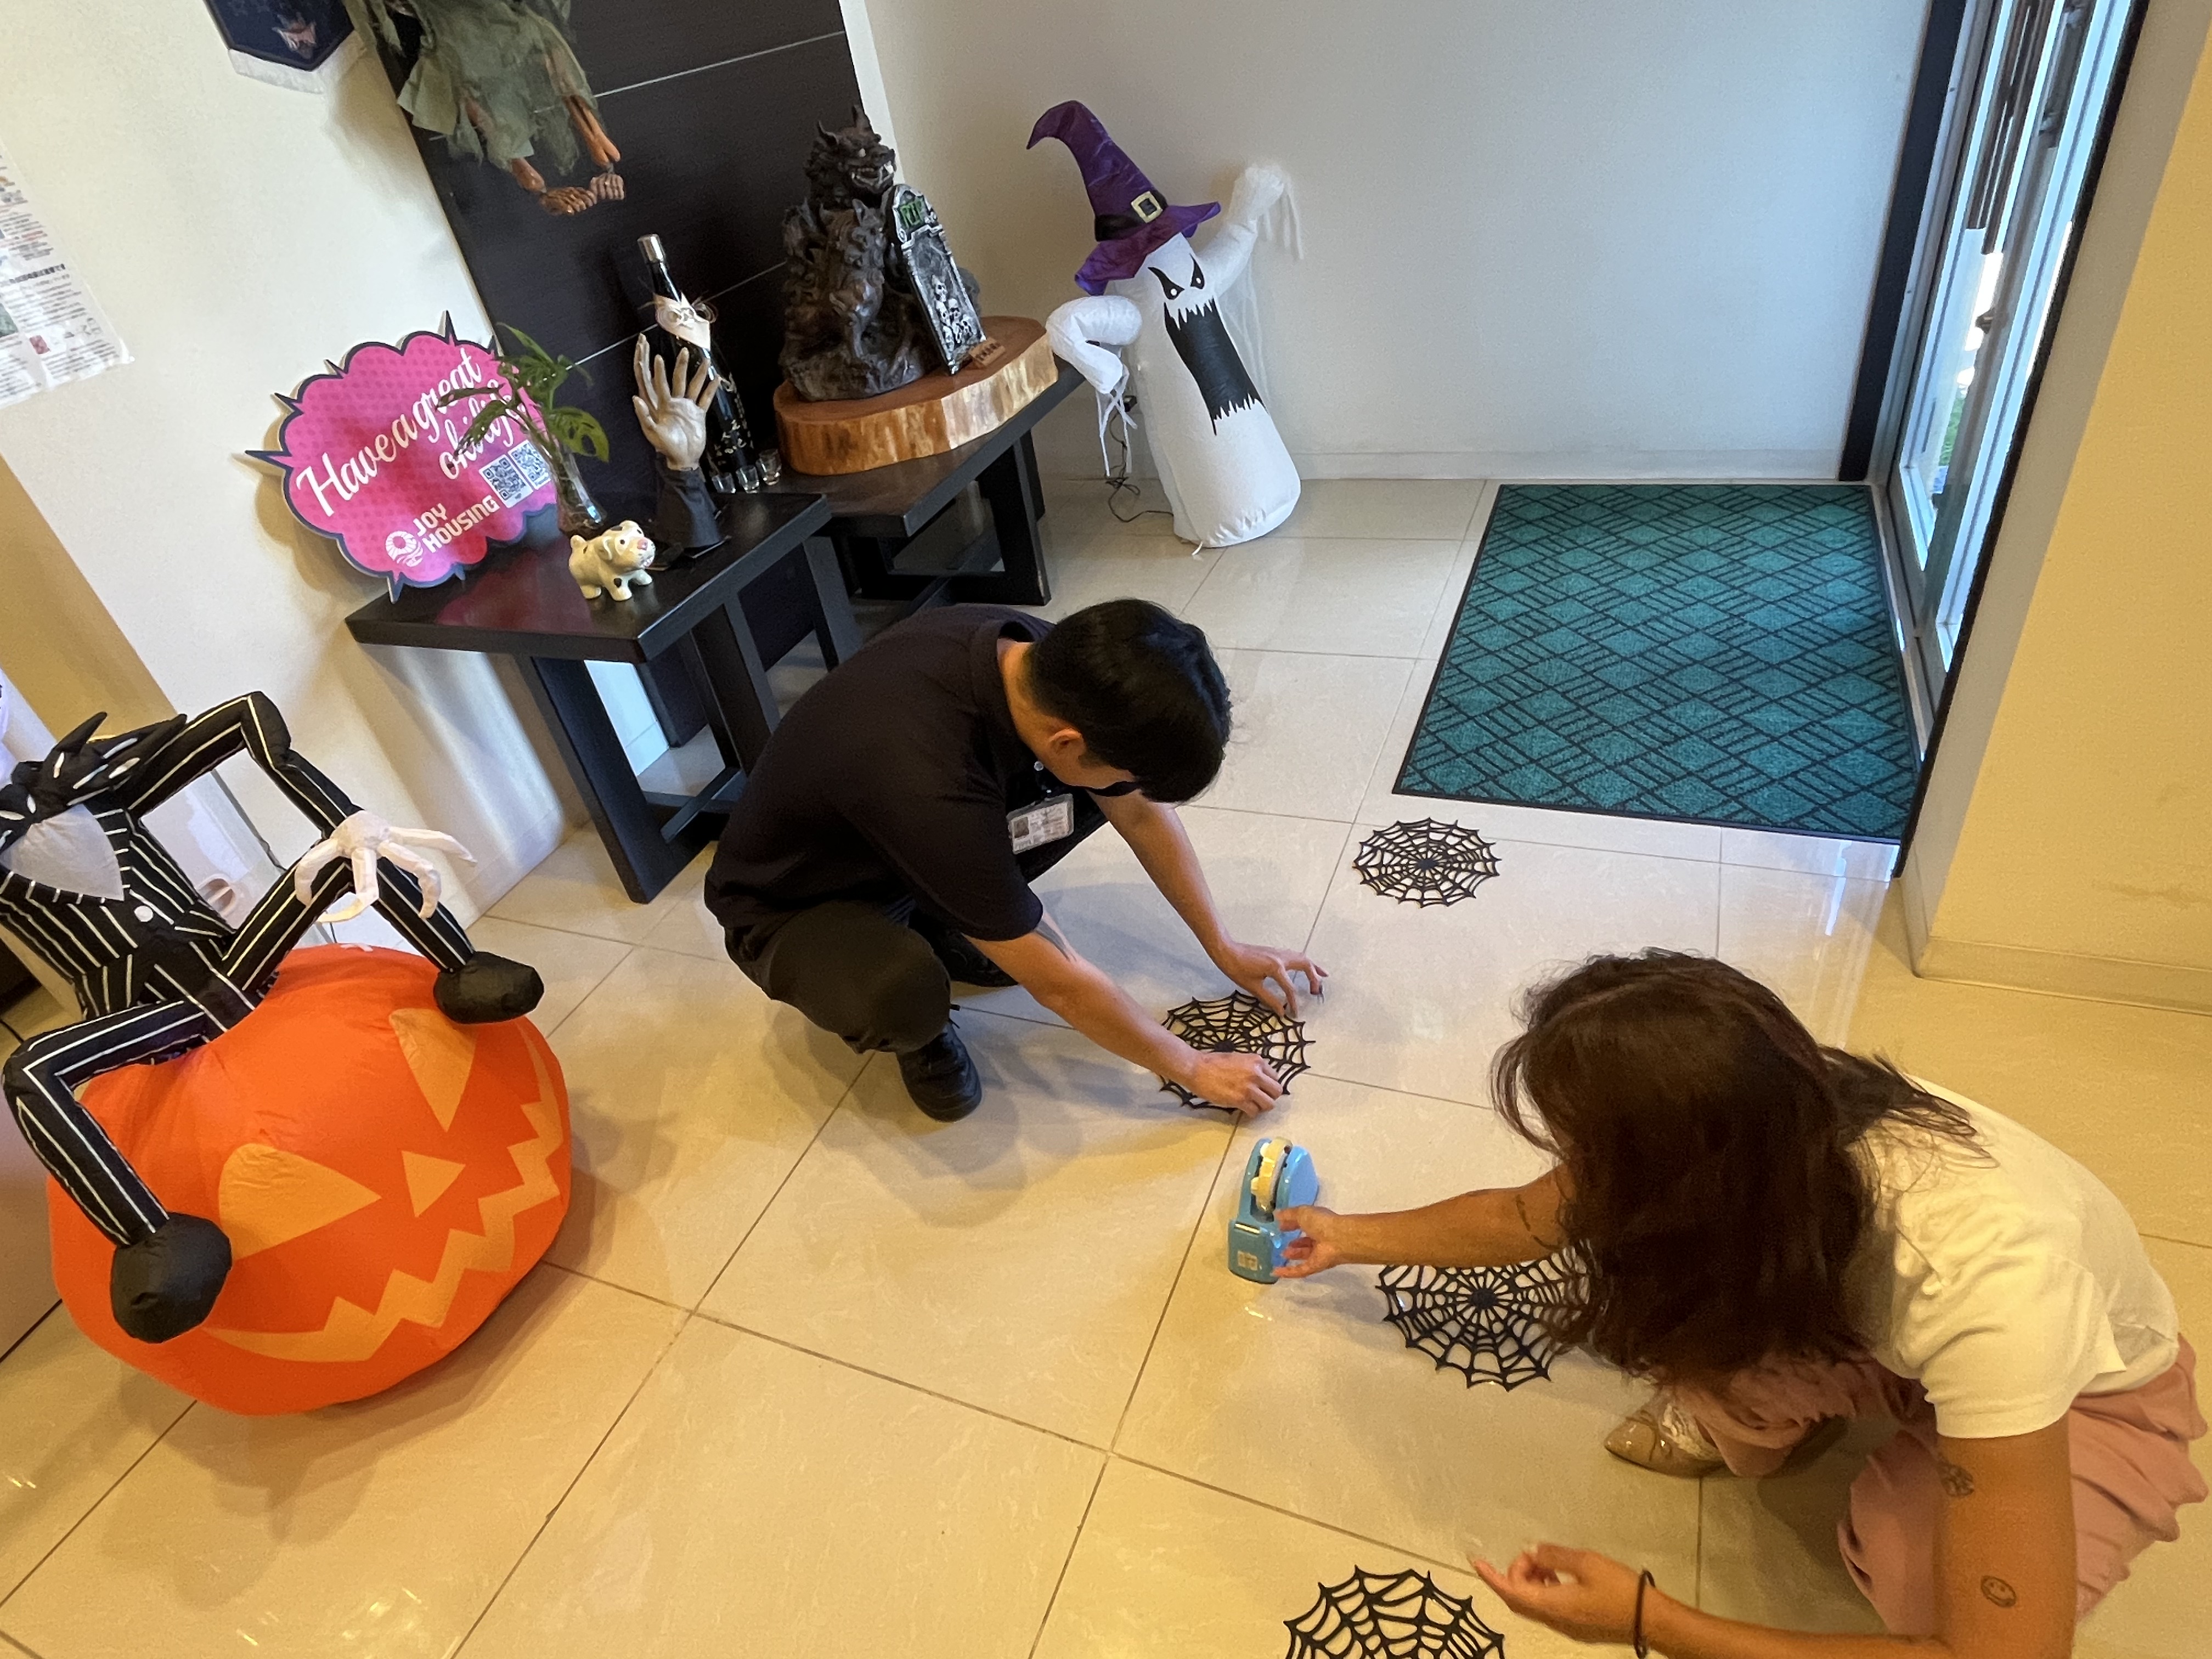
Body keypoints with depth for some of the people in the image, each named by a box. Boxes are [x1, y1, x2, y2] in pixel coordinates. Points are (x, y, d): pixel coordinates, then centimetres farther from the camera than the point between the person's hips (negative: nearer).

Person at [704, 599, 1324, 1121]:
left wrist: (1225, 949, 2)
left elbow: (1142, 812, -4)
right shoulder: (927, 782, -43)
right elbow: (1058, 982, -29)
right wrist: (1192, 1068, -16)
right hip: (787, 908, -6)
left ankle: (941, 924, 8)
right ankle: (911, 1026, -1)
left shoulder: (1050, 657, -22)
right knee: (906, 995, -38)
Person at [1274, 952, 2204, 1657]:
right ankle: (1748, 1420, 8)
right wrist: (1356, 1238, 2)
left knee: (1913, 1576, -33)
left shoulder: (1977, 1281, -44)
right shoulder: (1767, 1120, -28)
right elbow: (1523, 1218, -9)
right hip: (1875, 1329, 4)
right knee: (1671, 1290, -24)